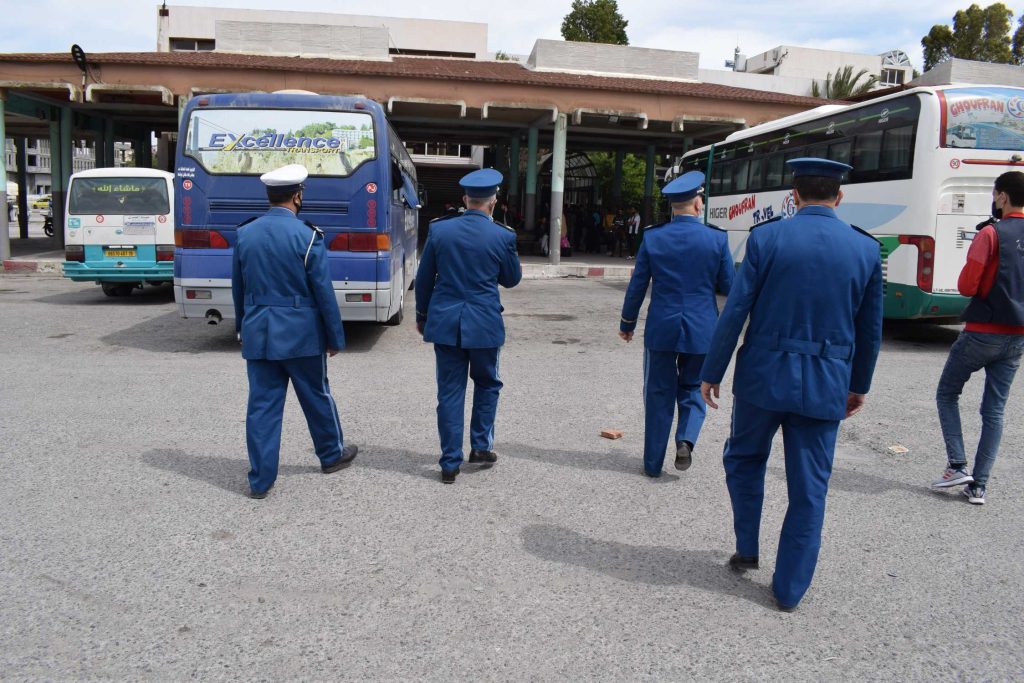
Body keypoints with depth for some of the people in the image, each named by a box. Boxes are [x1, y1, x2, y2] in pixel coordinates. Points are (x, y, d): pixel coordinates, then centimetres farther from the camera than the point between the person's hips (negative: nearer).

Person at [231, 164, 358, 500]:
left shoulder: (244, 234, 2)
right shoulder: (307, 236, -13)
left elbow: (238, 288, 11)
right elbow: (323, 291, -11)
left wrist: (243, 327, 23)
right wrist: (335, 337, -2)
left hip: (258, 333, 4)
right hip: (300, 333, -4)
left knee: (262, 405, 7)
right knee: (317, 396, 15)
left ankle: (260, 480, 12)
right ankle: (331, 454, 35)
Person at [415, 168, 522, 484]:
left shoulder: (439, 230, -2)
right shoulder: (502, 236, -8)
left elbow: (423, 278, 5)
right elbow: (512, 279, 7)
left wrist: (422, 315, 17)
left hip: (445, 321, 2)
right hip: (484, 324, -1)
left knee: (450, 391, 8)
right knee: (487, 384, 21)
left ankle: (450, 463, 12)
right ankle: (481, 446, 23)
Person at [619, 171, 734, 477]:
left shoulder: (653, 237, -4)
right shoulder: (717, 238, -6)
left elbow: (637, 286, 1)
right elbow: (728, 287, 0)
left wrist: (627, 323, 13)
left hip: (661, 329, 1)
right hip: (701, 329, 0)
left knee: (658, 394, 11)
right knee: (693, 388, 20)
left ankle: (653, 462, 18)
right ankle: (686, 439, -3)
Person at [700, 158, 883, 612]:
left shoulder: (766, 239, -7)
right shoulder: (865, 249, 1)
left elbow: (734, 313, -9)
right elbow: (870, 328, 8)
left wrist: (711, 372, 1)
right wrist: (859, 384, 21)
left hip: (764, 375, -2)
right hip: (827, 386, 2)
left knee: (744, 459, 23)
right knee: (809, 489, 10)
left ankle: (746, 550, 28)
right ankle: (789, 588, 19)